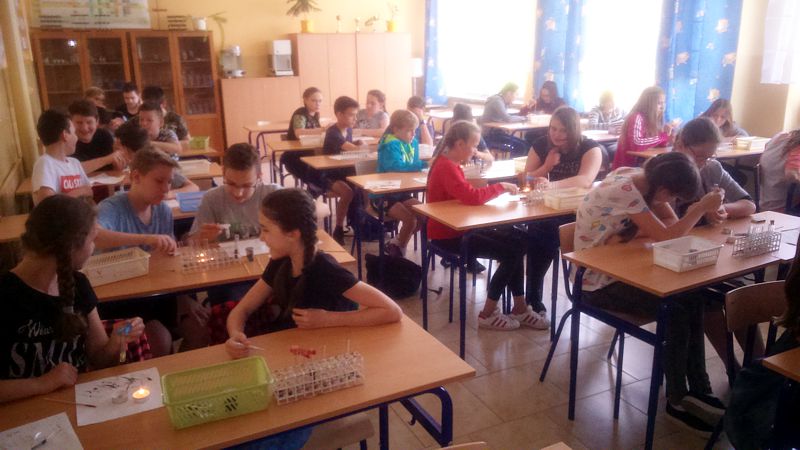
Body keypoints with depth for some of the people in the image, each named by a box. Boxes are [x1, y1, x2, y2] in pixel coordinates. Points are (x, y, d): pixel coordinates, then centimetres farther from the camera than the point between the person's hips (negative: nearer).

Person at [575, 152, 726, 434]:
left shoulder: (643, 179, -2)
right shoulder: (624, 190, -28)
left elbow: (671, 224, -3)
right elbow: (666, 237, -28)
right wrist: (701, 207, -18)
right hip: (599, 283, -8)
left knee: (692, 298, -7)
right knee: (675, 310, -18)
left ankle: (698, 389, 4)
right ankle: (677, 402, 0)